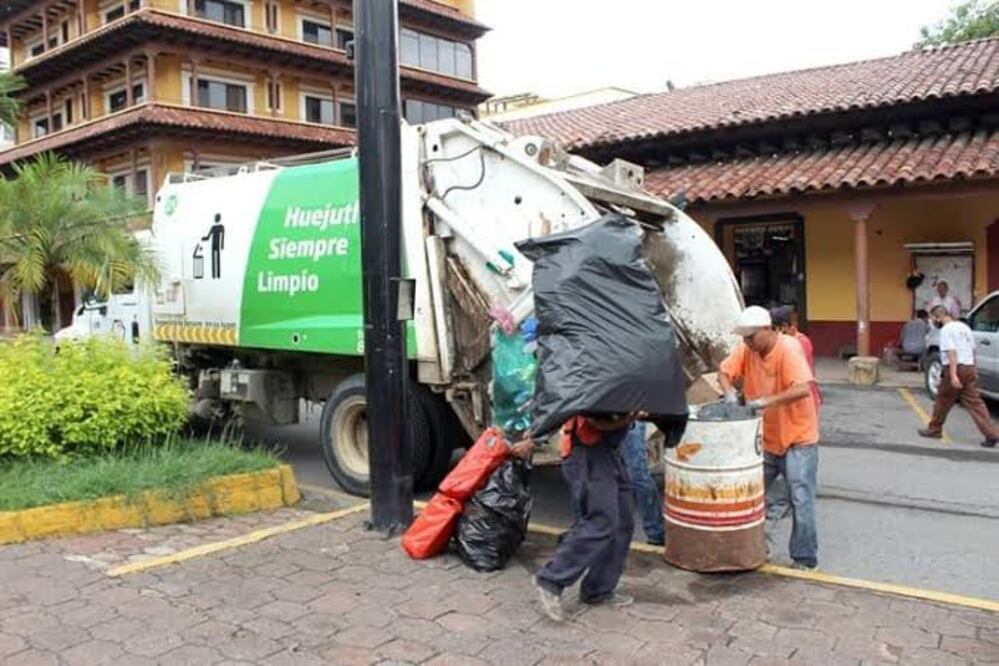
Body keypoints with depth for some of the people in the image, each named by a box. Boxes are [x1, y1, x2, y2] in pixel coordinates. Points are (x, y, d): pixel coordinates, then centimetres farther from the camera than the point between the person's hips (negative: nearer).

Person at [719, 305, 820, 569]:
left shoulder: (789, 349, -21)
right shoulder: (747, 349, -3)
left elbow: (803, 389, -31)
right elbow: (724, 372, 2)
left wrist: (767, 401, -35)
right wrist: (730, 394, -17)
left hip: (797, 438, -6)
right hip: (765, 438, 7)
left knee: (801, 499, -2)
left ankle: (805, 558, 10)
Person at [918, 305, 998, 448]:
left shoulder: (946, 330, -10)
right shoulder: (964, 327, 17)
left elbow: (952, 352, -20)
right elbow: (972, 349, 18)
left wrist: (953, 375, -25)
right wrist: (972, 369, 23)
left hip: (956, 368, -7)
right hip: (970, 368, 7)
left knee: (943, 401, 8)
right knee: (975, 402, 3)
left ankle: (934, 429, 20)